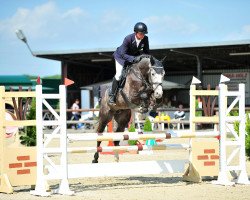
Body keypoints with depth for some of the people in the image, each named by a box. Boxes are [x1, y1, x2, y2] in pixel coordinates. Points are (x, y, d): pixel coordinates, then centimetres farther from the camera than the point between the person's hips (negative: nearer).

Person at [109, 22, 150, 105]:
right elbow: (123, 54, -35)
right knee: (119, 75, -13)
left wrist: (144, 57, -33)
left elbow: (146, 52, -10)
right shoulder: (128, 39, -35)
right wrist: (134, 59, -49)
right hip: (121, 56, -5)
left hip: (135, 56, 5)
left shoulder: (145, 39, -23)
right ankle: (112, 95, 2)